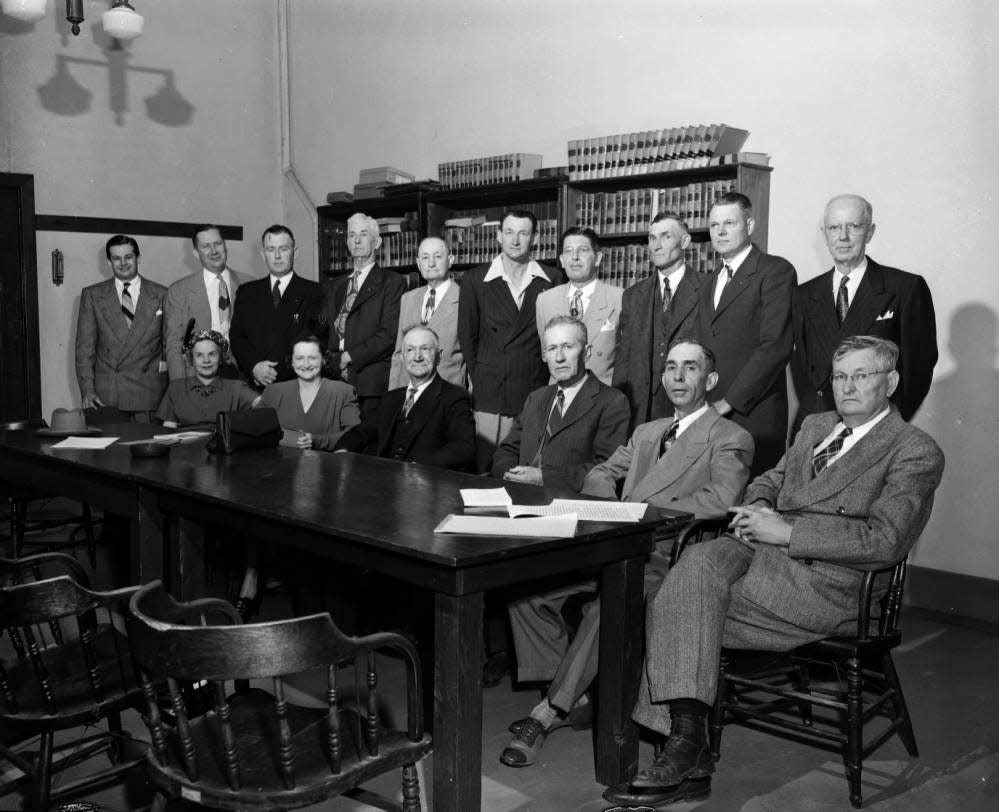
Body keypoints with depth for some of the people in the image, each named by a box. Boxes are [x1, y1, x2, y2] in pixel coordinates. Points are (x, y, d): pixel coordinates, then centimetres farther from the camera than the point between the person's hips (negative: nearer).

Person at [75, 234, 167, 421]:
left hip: (150, 396, 0)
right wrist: (87, 391, -4)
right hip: (106, 397, 0)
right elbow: (85, 348, 6)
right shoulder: (92, 295, 9)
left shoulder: (161, 295, 7)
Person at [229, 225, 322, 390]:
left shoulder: (313, 292, 3)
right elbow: (235, 337, 11)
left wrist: (277, 372, -12)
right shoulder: (247, 292, 15)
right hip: (253, 387, 2)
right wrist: (254, 367, -9)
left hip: (296, 385, -2)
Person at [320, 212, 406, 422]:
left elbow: (390, 334, -7)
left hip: (373, 383, -4)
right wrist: (330, 360, -3)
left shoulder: (391, 283, 4)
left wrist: (350, 355, -10)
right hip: (336, 381, 4)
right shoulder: (332, 287, 23)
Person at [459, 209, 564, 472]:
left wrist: (549, 380, 2)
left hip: (536, 390, 0)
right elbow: (466, 335, 9)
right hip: (489, 392, 0)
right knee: (487, 471, -1)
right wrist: (477, 377, 6)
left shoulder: (551, 280, 6)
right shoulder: (475, 280, 5)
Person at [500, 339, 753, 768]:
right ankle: (573, 696, -2)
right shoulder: (645, 432, 28)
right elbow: (601, 473, 25)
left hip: (664, 559, -7)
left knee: (607, 605, -37)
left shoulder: (731, 439, 3)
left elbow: (720, 499, -14)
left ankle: (550, 711, -21)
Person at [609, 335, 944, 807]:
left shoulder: (916, 453, -1)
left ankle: (686, 750, -9)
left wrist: (786, 531, -16)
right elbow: (770, 480, 29)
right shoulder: (815, 426, 22)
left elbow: (884, 540, -13)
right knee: (696, 564, -25)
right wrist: (756, 507, 2)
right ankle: (687, 745, -26)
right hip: (761, 551, 7)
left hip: (823, 584, -7)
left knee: (681, 611, -22)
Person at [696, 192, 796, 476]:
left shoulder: (775, 271, -2)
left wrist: (731, 400, -15)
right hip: (707, 414, 6)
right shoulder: (709, 284, 22)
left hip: (754, 413, -6)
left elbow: (776, 345, -12)